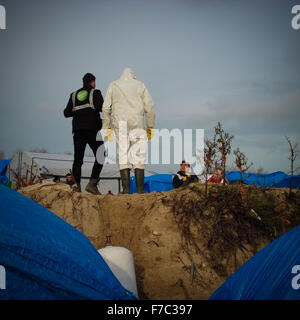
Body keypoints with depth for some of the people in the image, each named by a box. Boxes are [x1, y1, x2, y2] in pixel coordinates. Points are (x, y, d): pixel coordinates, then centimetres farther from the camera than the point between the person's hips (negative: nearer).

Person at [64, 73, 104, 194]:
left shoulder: (74, 95, 16)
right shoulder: (95, 93, 3)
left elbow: (67, 113, 11)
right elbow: (102, 108, -13)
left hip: (78, 130, 4)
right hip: (93, 130, -4)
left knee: (78, 159, 5)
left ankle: (76, 184, -10)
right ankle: (92, 183, -12)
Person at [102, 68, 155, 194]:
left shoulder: (113, 86, 14)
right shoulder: (140, 85, 13)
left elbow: (106, 108, 7)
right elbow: (149, 106, 5)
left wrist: (107, 127, 8)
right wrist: (150, 127, 8)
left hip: (119, 125, 1)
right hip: (137, 124, -1)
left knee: (123, 156, 1)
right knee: (138, 156, 1)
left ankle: (126, 189, -4)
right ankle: (140, 189, -5)